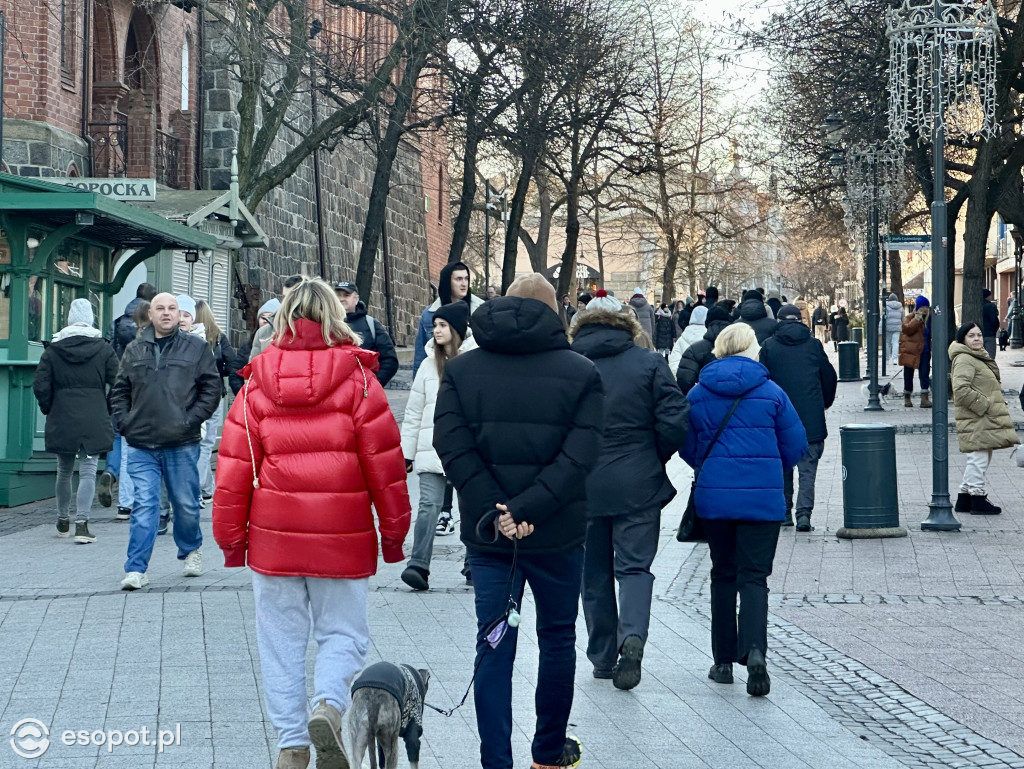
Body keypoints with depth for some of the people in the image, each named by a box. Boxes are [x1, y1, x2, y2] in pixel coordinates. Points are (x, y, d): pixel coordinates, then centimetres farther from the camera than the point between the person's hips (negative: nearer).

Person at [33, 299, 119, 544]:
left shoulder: (52, 350, 2)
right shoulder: (104, 350, -1)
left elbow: (41, 386, -3)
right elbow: (117, 383, -5)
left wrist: (49, 410, 12)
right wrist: (109, 411, 9)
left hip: (62, 422, 2)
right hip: (94, 422, -2)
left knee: (64, 472, 16)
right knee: (88, 472, -1)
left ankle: (63, 522, 28)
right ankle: (82, 523, -13)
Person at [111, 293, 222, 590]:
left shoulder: (196, 348, 3)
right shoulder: (134, 350, 10)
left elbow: (212, 388, 1)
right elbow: (119, 391, 16)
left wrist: (190, 420, -8)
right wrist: (125, 422, 2)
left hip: (182, 444, -1)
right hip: (142, 445, 1)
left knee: (186, 504, 9)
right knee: (144, 505, -5)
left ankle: (191, 550, 34)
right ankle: (136, 569, -4)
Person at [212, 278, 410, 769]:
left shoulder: (257, 384, 3)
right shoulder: (356, 379, -3)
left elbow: (234, 467, 3)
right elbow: (384, 462, -3)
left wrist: (231, 537, 12)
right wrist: (393, 530, 7)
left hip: (275, 536, 2)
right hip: (343, 538, -1)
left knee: (282, 639, 10)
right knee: (343, 633, 9)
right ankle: (328, 704, -16)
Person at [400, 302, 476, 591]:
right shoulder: (429, 365, 10)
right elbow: (413, 413, 13)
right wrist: (406, 452, 10)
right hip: (432, 447, 2)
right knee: (429, 504, -11)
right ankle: (418, 566, -19)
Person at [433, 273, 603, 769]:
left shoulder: (460, 369, 3)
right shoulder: (581, 373, -3)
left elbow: (452, 446, -9)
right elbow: (580, 454, -15)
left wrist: (495, 511, -13)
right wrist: (527, 510, -17)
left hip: (487, 534, 1)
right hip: (557, 535, -1)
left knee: (494, 646, 5)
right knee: (557, 639, 16)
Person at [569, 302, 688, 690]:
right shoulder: (649, 363, -1)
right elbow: (675, 422, -8)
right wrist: (655, 459, 9)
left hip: (584, 487, 1)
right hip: (638, 486, -1)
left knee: (594, 573, 13)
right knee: (635, 566, 3)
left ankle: (603, 658, 18)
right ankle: (633, 636, -21)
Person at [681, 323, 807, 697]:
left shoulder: (697, 395, 2)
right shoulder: (771, 392, -2)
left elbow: (686, 446, 9)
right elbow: (795, 445, 1)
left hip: (713, 497, 2)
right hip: (763, 498, -2)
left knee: (723, 574, 14)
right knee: (754, 576, 0)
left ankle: (724, 660, 16)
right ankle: (754, 650, -22)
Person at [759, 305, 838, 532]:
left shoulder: (769, 346, 1)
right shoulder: (814, 344, 4)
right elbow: (829, 376, 9)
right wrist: (825, 403, 25)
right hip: (811, 419, 0)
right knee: (807, 468, 0)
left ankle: (784, 512, 17)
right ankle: (804, 512, -13)